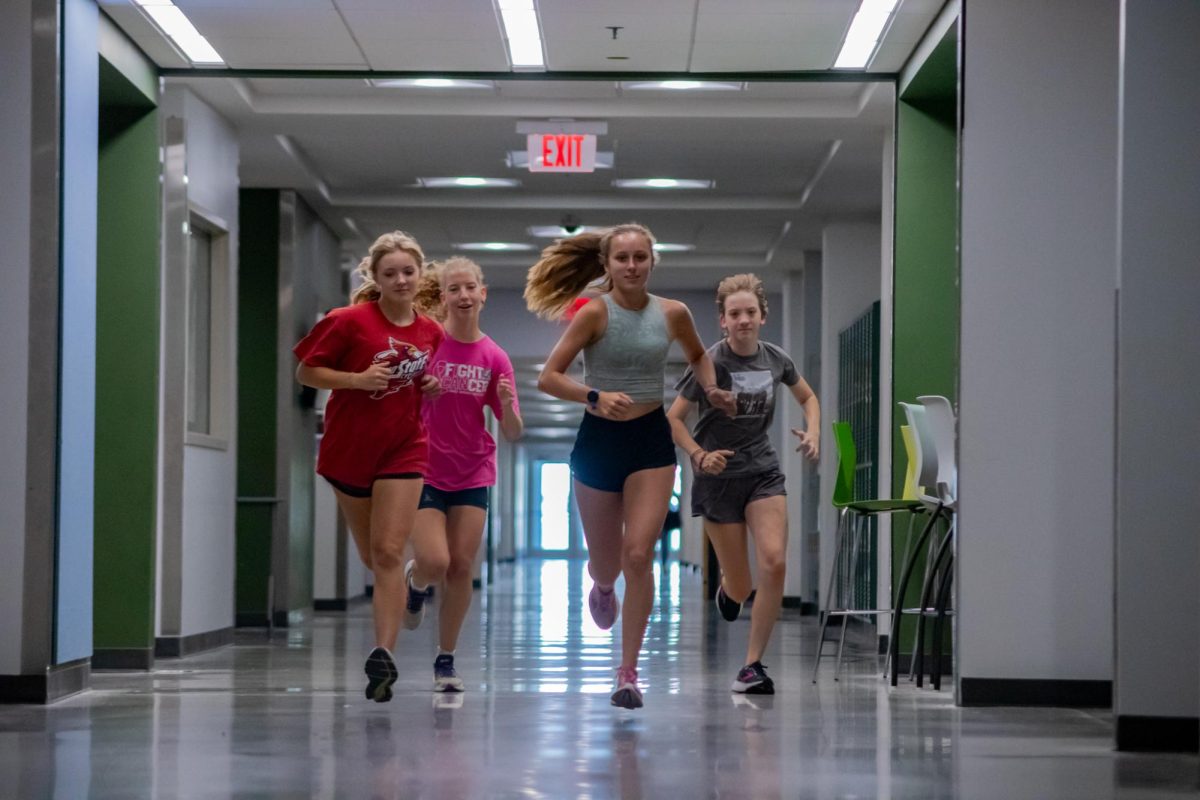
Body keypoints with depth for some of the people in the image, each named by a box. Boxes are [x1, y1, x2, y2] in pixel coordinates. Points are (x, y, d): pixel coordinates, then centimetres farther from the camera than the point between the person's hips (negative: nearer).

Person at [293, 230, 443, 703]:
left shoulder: (431, 332, 2)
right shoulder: (350, 321, -10)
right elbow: (306, 372, -6)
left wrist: (433, 387, -2)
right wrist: (358, 379, -20)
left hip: (403, 450, 1)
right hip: (349, 450, 0)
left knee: (388, 553, -11)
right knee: (372, 558, 11)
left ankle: (383, 655, -13)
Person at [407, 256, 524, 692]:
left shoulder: (494, 358, -2)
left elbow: (513, 434, -2)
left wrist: (507, 405, -22)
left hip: (472, 475, 2)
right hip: (424, 471, -2)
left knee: (462, 567, -1)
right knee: (434, 563, -15)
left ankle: (446, 660, 12)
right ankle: (415, 582, 22)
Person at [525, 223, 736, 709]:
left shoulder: (673, 314, -1)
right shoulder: (595, 313, -10)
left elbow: (697, 355, 21)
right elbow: (548, 378, -13)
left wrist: (711, 388, 2)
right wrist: (596, 396, -28)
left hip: (651, 441, 1)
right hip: (599, 440, -1)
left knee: (639, 555, -14)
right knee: (606, 562, 12)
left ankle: (628, 672, -7)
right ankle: (601, 586, 52)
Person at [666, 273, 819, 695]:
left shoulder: (775, 359, 0)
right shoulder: (710, 364, -12)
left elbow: (808, 397, 18)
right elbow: (673, 418, -9)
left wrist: (812, 433, 0)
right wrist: (698, 455, -24)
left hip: (763, 472, 3)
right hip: (719, 476, -3)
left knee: (775, 561, -19)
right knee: (741, 588, 1)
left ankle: (753, 664, -8)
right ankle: (727, 585, 43)